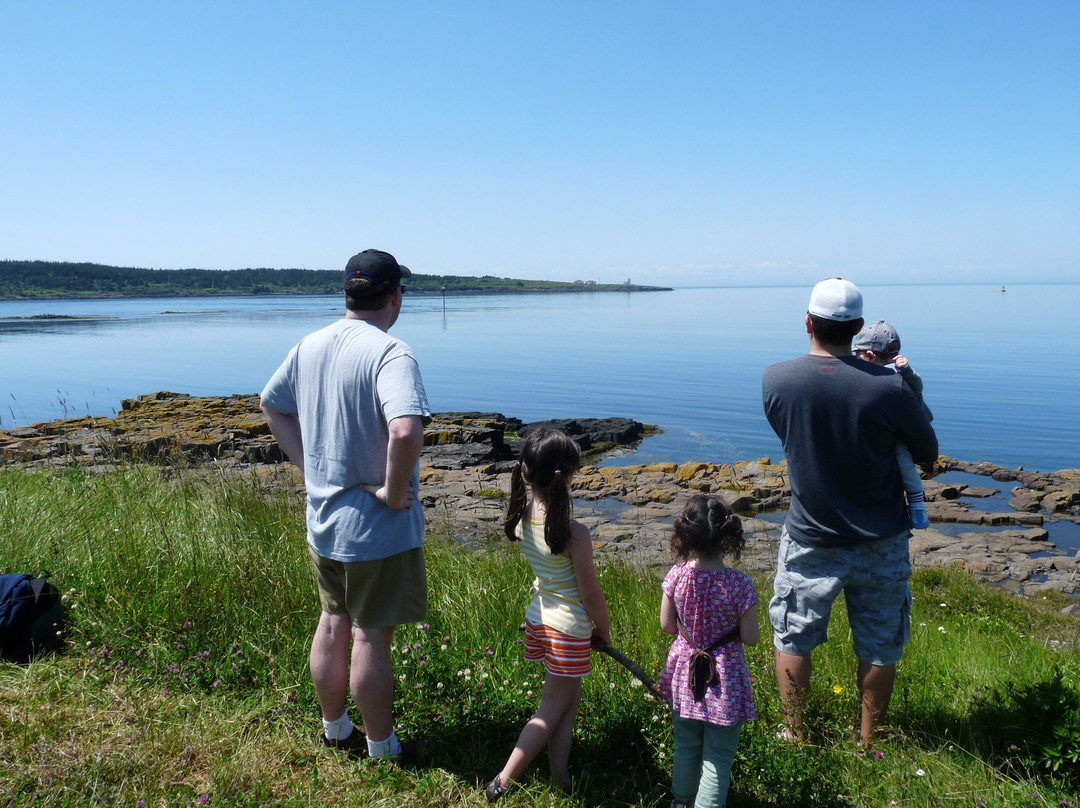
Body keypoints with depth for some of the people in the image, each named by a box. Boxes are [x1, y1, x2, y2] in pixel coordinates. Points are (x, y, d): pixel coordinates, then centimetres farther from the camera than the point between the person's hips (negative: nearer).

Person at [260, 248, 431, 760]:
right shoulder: (390, 353, -22)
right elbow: (405, 432, -38)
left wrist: (309, 465, 11)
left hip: (322, 520, 7)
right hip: (377, 527, -7)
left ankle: (334, 728, 40)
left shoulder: (310, 346, 3)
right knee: (372, 636, 7)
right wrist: (394, 493, -22)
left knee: (333, 623, 21)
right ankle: (381, 749, 26)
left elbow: (271, 404, 16)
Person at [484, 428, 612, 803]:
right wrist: (604, 630, -1)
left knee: (569, 697, 22)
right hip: (570, 626, -6)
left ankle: (561, 779, 28)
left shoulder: (521, 516, -11)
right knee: (554, 706, 11)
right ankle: (503, 781, 14)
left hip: (539, 616, 6)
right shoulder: (574, 533, -26)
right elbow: (591, 593, -14)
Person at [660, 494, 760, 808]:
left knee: (685, 746, 25)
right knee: (718, 758, 13)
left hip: (684, 673, 4)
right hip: (724, 680, -4)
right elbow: (750, 637, -15)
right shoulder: (738, 584, -22)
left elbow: (667, 625, -4)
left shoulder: (676, 576, -15)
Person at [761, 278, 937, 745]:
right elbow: (928, 454, -4)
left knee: (792, 639, 19)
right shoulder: (887, 388, -20)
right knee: (880, 647, 17)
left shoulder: (775, 380, -14)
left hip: (810, 540, 1)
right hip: (880, 545, -1)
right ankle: (868, 742, 31)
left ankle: (794, 736, 32)